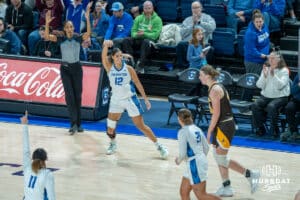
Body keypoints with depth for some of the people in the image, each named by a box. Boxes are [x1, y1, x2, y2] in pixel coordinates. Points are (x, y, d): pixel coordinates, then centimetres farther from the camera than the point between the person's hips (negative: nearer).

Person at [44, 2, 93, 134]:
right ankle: (74, 123, -14)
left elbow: (88, 33, -22)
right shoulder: (61, 39, -2)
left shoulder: (78, 38, -3)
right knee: (69, 95, -10)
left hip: (76, 68, 1)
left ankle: (78, 124, 13)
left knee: (78, 95, 5)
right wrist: (47, 23, -29)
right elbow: (47, 36, -15)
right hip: (65, 68, -1)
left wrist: (87, 19, -34)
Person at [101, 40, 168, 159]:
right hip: (116, 100, 2)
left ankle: (158, 146, 7)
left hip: (130, 99, -2)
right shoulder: (109, 68, -8)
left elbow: (138, 83, -3)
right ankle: (113, 144, 34)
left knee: (141, 126, -2)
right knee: (110, 126, 4)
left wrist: (145, 99, -3)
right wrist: (106, 45, -46)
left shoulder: (128, 69, -10)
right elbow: (104, 56, -27)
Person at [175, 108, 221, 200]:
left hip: (194, 164, -9)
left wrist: (178, 160, 4)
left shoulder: (183, 132, -13)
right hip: (202, 160, 9)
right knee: (184, 192, 14)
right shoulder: (197, 129, 10)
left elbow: (182, 153, -16)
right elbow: (206, 148, 14)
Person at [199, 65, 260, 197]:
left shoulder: (215, 90, -18)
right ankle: (226, 188, 19)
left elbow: (216, 114, -21)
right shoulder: (216, 87, 12)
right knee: (218, 157, 14)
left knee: (221, 159, -3)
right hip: (222, 126, 10)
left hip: (225, 126, -10)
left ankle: (250, 174, 3)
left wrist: (209, 132, -16)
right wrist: (212, 130, 20)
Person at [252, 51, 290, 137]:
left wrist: (273, 74, -24)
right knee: (255, 105, -24)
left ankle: (274, 129, -15)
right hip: (266, 96, 4)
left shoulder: (284, 71, -4)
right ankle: (259, 127, -6)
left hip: (280, 97, -4)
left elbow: (280, 86, -17)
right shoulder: (266, 69, 9)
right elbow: (259, 85, 2)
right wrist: (264, 75, -13)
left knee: (271, 106, -35)